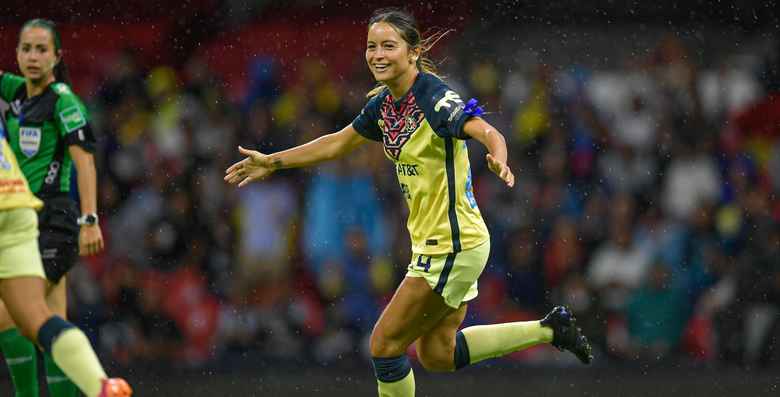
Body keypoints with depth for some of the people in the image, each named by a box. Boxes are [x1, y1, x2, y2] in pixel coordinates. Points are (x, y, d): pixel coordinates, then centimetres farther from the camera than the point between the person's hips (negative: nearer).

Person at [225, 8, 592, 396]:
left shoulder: (435, 98, -21)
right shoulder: (383, 102, 4)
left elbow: (489, 134, -36)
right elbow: (338, 143, 20)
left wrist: (498, 159, -58)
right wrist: (273, 162, 22)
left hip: (452, 247, -9)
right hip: (434, 244, 9)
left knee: (385, 345, -3)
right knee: (436, 354, 16)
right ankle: (549, 328, 21)